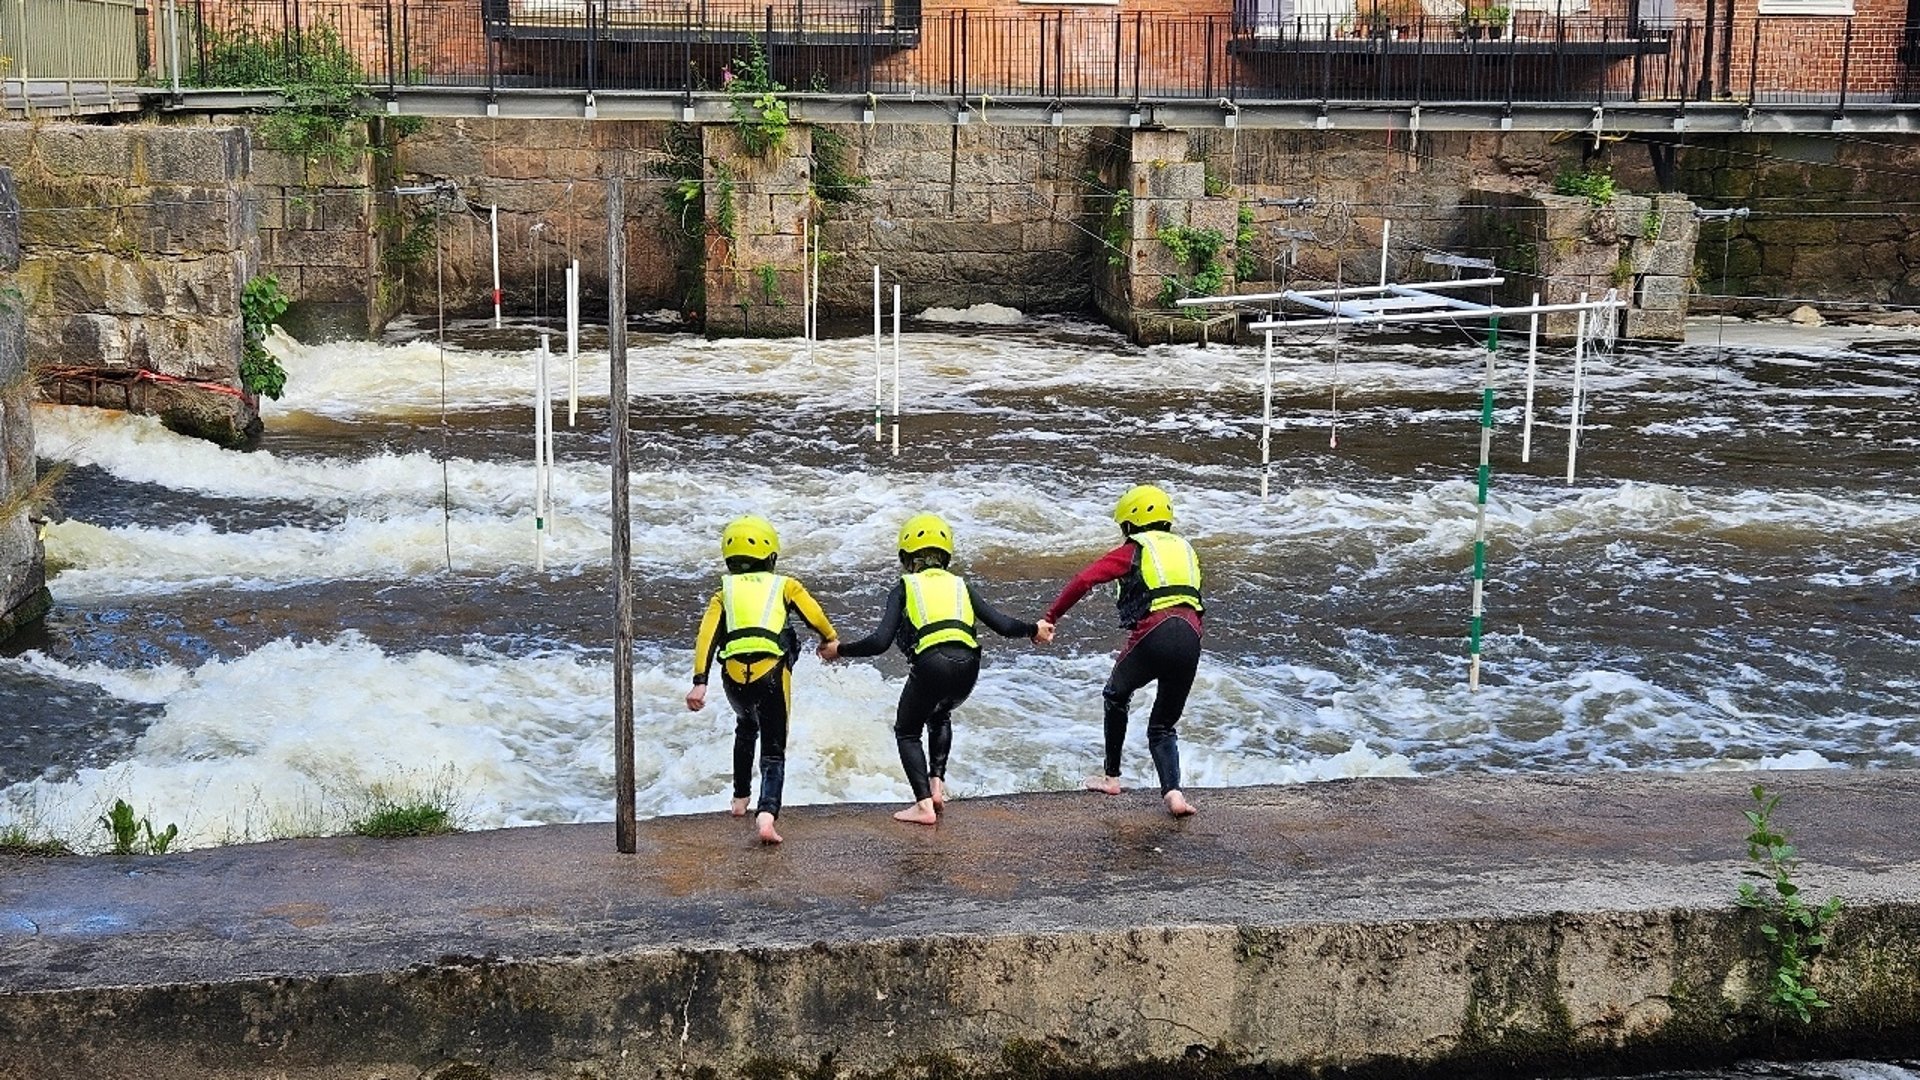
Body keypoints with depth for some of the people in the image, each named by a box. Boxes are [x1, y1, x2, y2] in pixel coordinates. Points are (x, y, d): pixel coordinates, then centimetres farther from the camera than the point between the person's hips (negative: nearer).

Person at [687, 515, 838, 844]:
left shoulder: (724, 592, 22)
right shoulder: (785, 585, 19)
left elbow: (707, 635, 8)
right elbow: (816, 618, 10)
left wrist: (699, 682, 1)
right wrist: (831, 642, 32)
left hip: (733, 675, 3)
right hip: (772, 672, -2)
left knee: (746, 727, 34)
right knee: (774, 751, 4)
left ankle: (740, 799, 39)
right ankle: (767, 812, -21)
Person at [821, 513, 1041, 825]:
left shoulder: (904, 587, 16)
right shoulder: (959, 585, 25)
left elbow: (880, 642, 4)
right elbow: (1001, 625, 17)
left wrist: (839, 649, 17)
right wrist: (1033, 630, 36)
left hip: (931, 663, -4)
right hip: (968, 665, 4)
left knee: (907, 731, 20)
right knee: (940, 717, 35)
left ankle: (924, 804, 4)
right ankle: (937, 784, 20)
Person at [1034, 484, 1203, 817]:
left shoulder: (1133, 551, 9)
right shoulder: (1185, 550, 27)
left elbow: (1084, 580, -1)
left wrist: (1050, 618, 5)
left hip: (1155, 634, -5)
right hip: (1191, 638, 5)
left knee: (1116, 697, 25)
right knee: (1163, 726, 17)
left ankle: (1111, 776, 27)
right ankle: (1172, 792, -5)